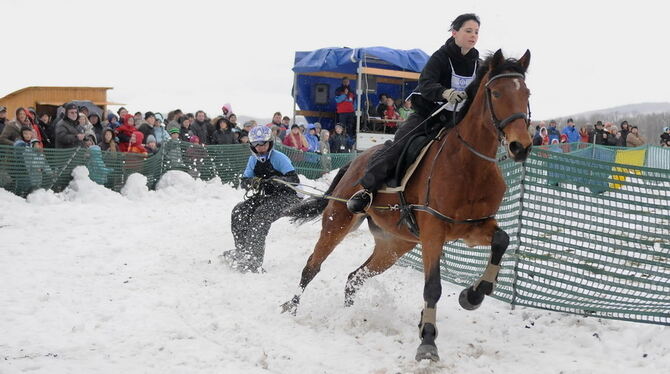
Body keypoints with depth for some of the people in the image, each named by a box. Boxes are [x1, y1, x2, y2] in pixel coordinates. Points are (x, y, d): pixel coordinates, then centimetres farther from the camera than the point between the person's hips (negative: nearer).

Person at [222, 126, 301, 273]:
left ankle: (253, 262, -34)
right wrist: (252, 182, -19)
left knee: (261, 215, -30)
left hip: (287, 196, -7)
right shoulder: (253, 159, 6)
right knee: (239, 212, -11)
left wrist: (276, 180, -40)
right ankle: (242, 252, -4)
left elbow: (294, 180, -21)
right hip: (265, 196, 7)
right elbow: (243, 181, 5)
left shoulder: (279, 158, -14)